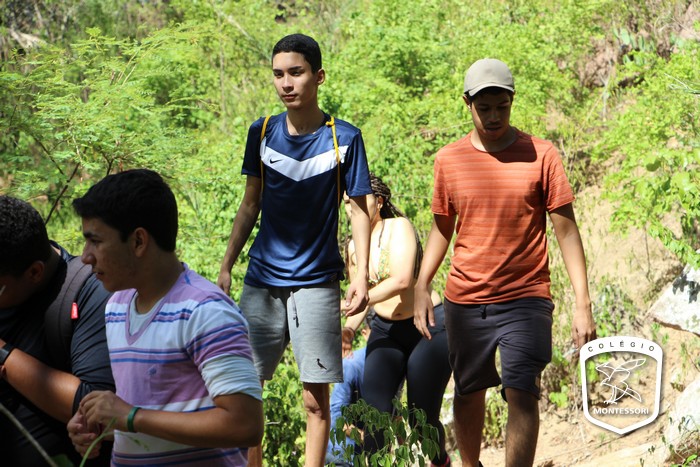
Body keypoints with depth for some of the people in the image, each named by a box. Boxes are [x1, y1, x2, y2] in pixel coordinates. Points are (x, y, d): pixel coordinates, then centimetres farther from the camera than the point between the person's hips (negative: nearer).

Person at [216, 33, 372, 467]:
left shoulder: (344, 138, -6)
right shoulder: (262, 133, 3)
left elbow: (360, 209, -2)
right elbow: (251, 204, 11)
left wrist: (362, 276, -10)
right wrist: (226, 267, 7)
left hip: (317, 282, -3)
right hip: (262, 280, 3)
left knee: (316, 397, 1)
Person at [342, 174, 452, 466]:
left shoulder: (398, 227, -11)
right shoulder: (353, 247, 6)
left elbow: (401, 280, -24)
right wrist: (350, 328, -6)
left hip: (429, 326, -5)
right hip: (386, 331, 5)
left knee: (422, 417, -1)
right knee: (374, 405, -18)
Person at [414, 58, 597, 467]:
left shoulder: (541, 156, -3)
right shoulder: (449, 160, 4)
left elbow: (566, 230, -3)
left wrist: (583, 304, -8)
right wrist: (422, 287, 2)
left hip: (526, 299, -3)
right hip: (465, 300, 3)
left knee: (522, 395, -13)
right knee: (469, 393, 14)